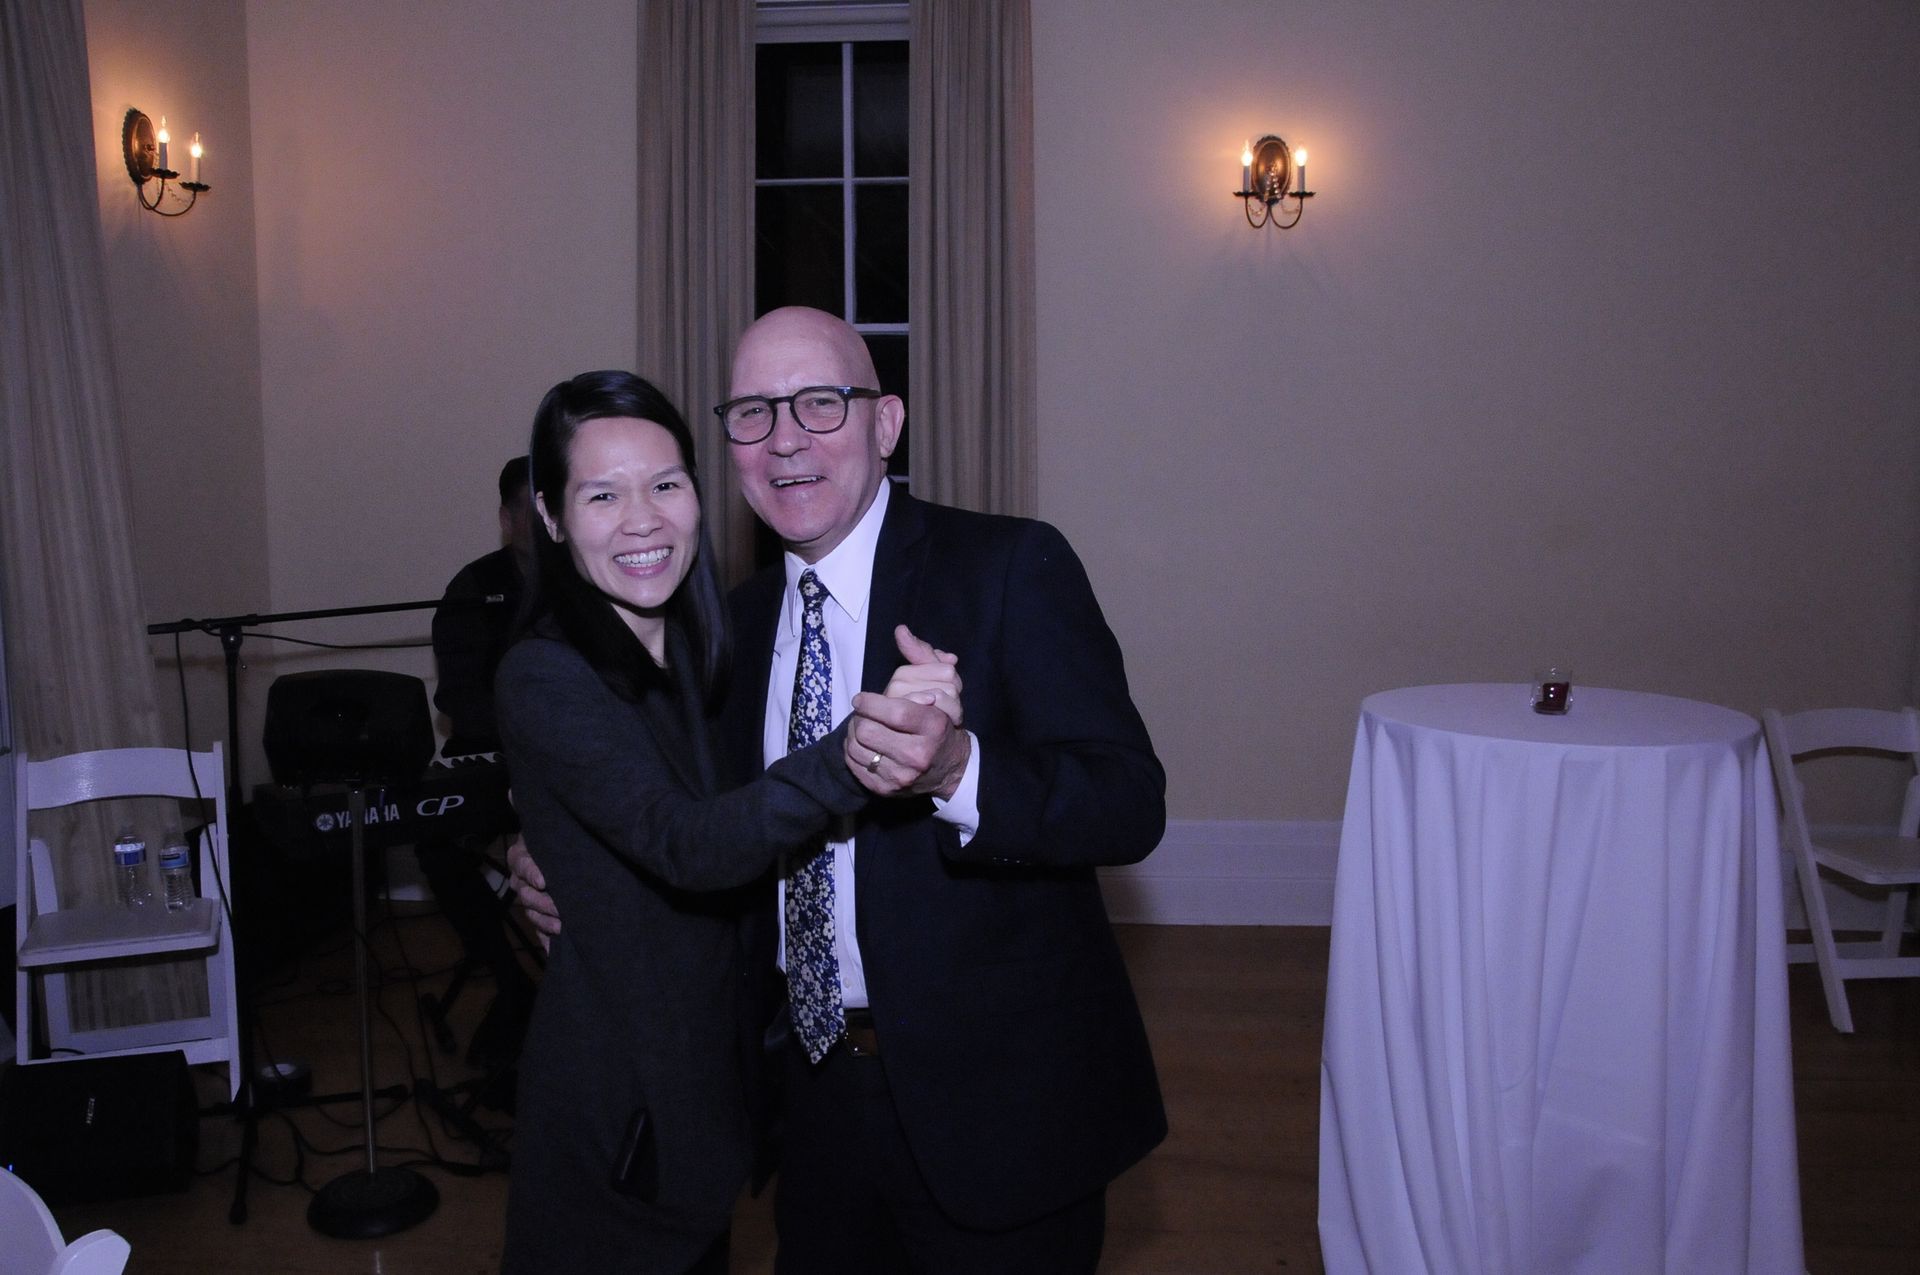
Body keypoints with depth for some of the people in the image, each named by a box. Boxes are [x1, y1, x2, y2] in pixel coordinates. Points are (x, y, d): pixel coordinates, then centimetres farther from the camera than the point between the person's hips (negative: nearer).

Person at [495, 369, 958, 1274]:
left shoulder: (697, 647, 2)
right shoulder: (544, 678, -21)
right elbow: (687, 847, -35)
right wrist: (852, 758, -50)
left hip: (710, 1072, 7)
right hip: (618, 1100, -6)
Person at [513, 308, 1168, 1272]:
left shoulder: (1011, 569, -13)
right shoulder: (743, 618, 7)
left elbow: (1129, 804, -21)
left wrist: (957, 769, -39)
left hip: (998, 1097, -5)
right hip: (818, 1093, 6)